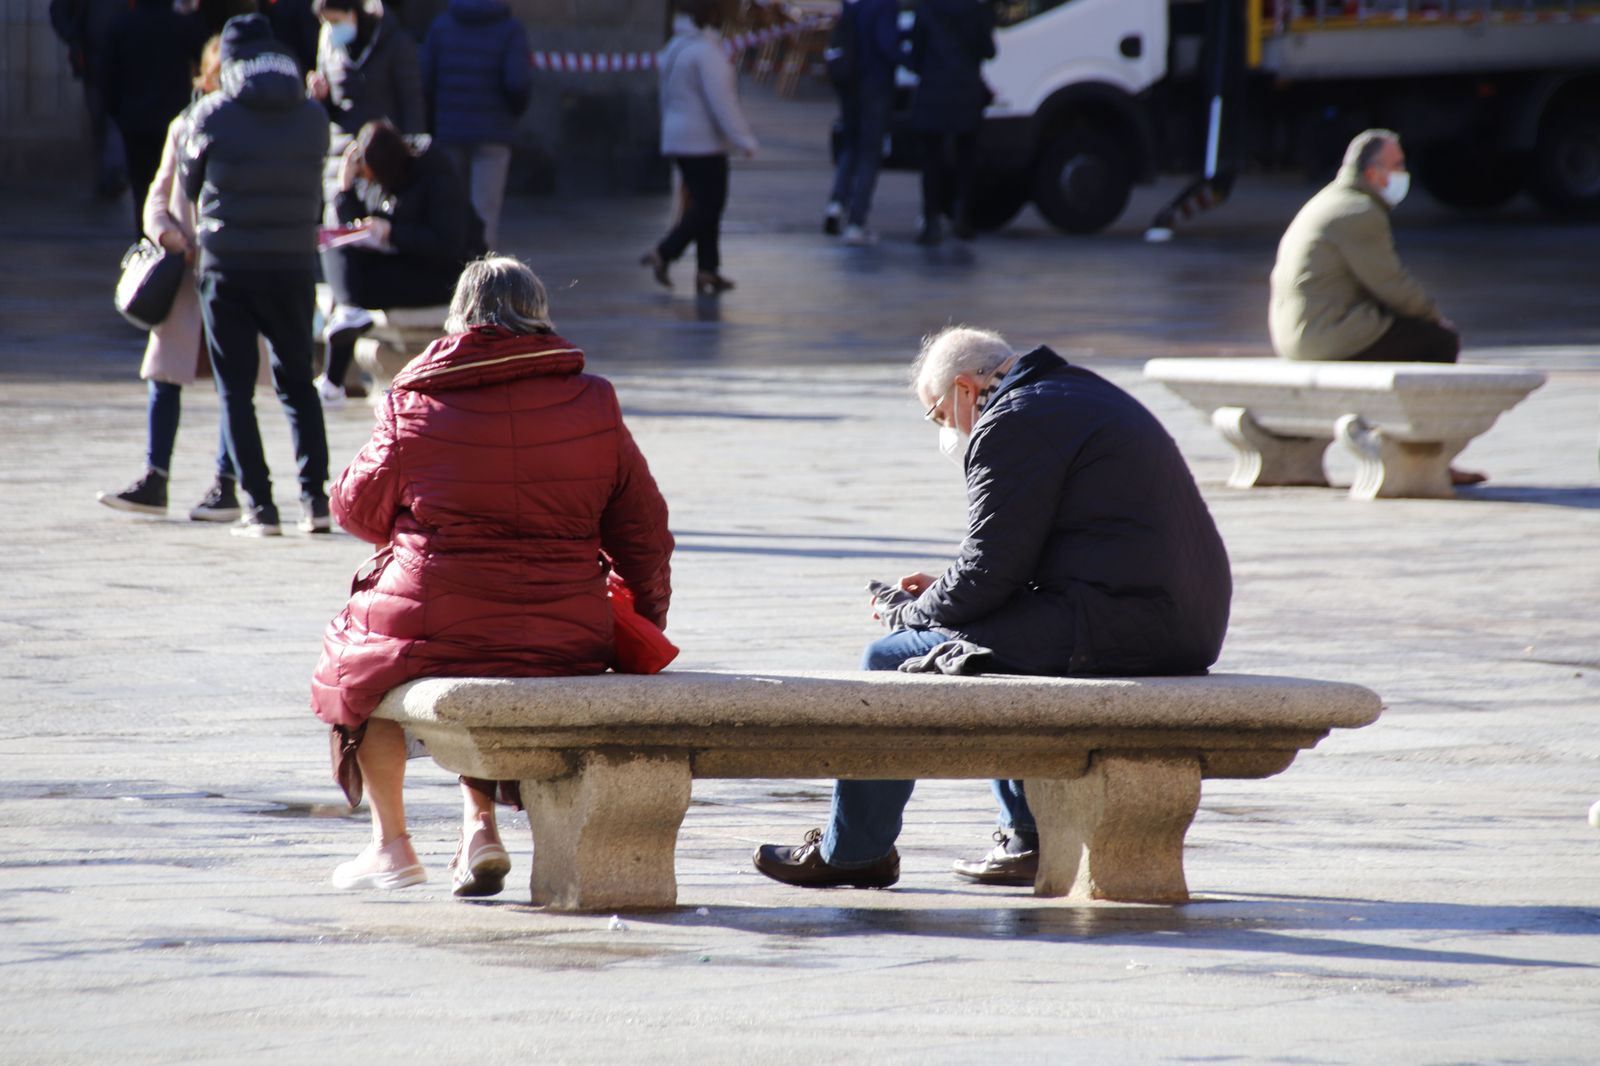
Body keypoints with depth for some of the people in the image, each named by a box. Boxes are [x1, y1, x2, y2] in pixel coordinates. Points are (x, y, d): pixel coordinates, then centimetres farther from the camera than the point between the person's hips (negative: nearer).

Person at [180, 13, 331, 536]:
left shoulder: (212, 115, -7)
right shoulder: (313, 116, 1)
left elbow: (189, 183, 5)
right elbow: (315, 190, 10)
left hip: (228, 267, -3)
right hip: (293, 266, 3)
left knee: (236, 390, 5)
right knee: (298, 382, 16)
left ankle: (259, 506, -2)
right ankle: (315, 497, 7)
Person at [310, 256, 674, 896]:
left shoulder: (415, 405, -5)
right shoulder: (593, 404, 1)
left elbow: (359, 508, 8)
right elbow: (644, 531, 6)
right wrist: (648, 621, 20)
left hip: (434, 626, -3)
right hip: (567, 642, 3)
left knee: (351, 659, 30)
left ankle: (390, 843, 34)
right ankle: (479, 826, 25)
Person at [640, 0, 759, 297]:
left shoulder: (675, 48, 13)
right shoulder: (706, 52, -17)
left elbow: (668, 99, 20)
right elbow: (721, 101, -22)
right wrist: (743, 138, -19)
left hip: (678, 139, 10)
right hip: (704, 141, -10)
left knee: (703, 206, 12)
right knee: (709, 207, -4)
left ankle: (707, 272, 11)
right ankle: (662, 255, -9)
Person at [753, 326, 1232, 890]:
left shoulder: (1013, 423, -8)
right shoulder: (1087, 396, 23)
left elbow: (991, 572, -12)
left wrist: (908, 610, 5)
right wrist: (945, 589, 22)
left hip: (1114, 627, -10)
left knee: (894, 659, 0)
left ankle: (852, 852, 13)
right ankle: (1031, 839, 29)